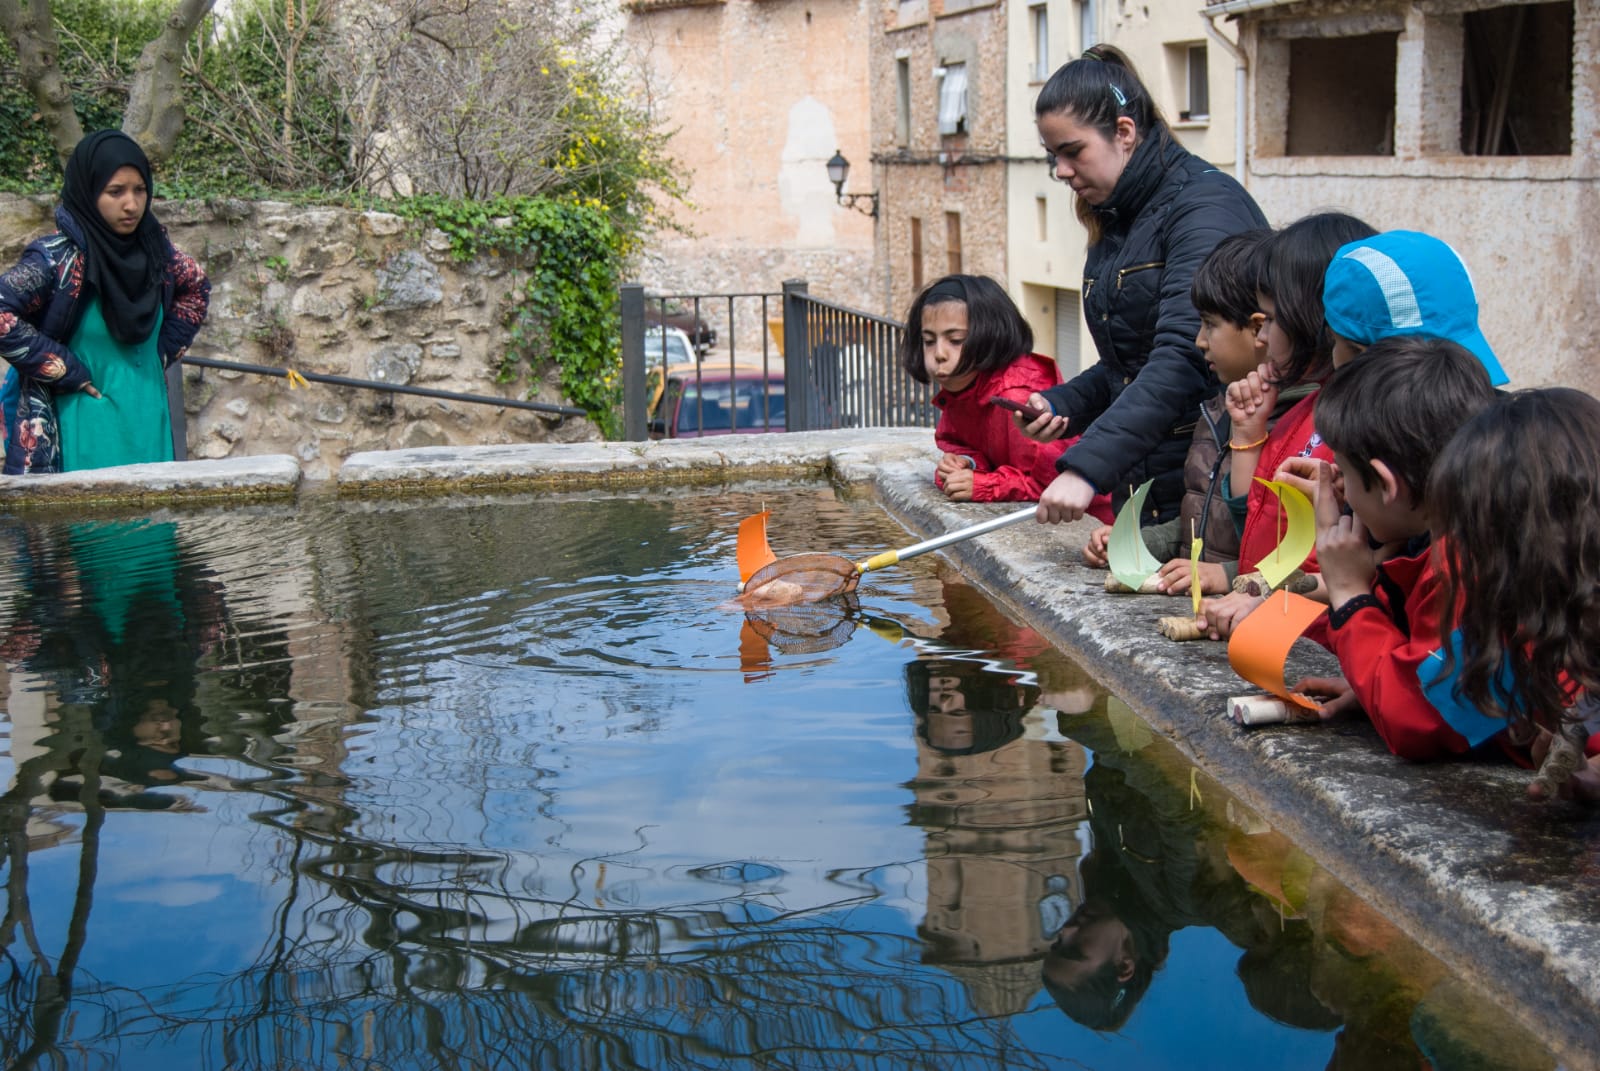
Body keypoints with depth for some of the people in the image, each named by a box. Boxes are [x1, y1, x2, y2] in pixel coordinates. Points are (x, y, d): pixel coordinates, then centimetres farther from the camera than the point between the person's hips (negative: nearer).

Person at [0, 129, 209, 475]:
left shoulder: (153, 248, 3)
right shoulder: (58, 258, -14)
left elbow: (196, 287, 21)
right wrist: (64, 370, -17)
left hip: (148, 423, 6)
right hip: (89, 434, -6)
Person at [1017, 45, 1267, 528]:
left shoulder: (1206, 204, -14)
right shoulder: (1115, 220, 13)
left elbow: (1184, 357, -26)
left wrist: (1086, 467, -33)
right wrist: (1059, 405, 1)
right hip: (1141, 489, 8)